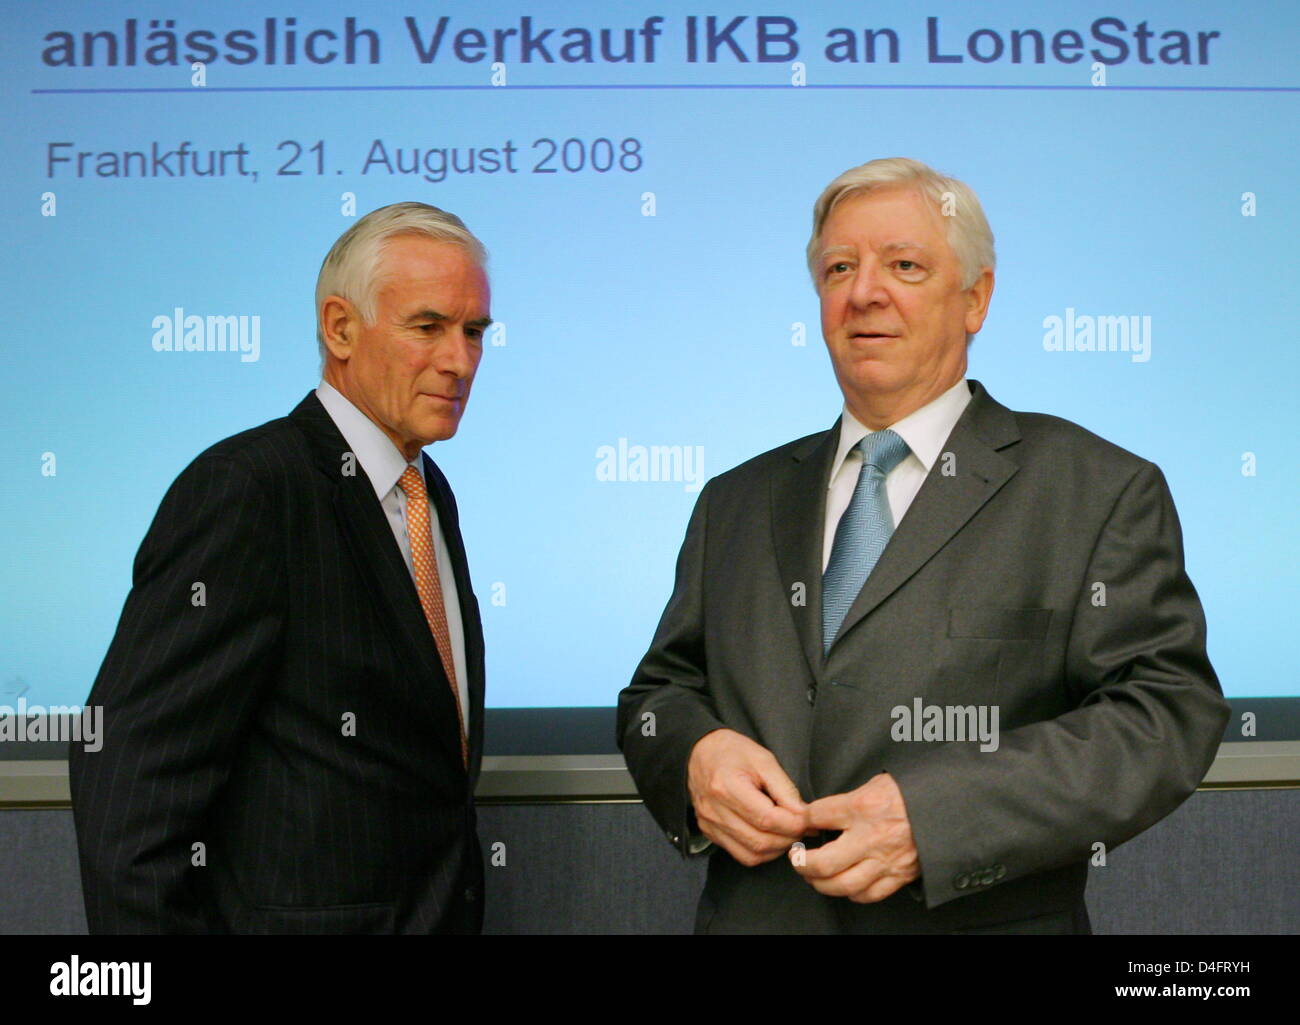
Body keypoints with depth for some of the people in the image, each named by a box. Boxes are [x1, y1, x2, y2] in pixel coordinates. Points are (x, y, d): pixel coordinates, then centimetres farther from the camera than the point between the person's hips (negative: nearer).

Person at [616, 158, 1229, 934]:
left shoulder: (1100, 491, -5)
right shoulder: (738, 503, 7)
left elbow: (1167, 713, -13)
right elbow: (659, 691, 9)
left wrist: (935, 814, -24)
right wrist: (694, 754, -14)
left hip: (984, 918, -3)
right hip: (755, 913, 4)